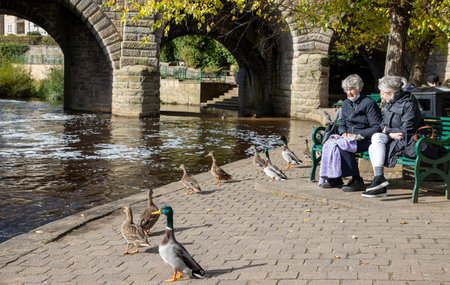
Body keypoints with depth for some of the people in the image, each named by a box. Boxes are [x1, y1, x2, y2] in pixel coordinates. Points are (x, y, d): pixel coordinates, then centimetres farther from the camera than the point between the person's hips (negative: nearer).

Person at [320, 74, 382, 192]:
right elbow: (342, 124, 22)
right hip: (349, 137, 7)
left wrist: (357, 136, -18)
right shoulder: (346, 104, 16)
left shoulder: (369, 103, -7)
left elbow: (376, 127, -12)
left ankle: (357, 181, -24)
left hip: (366, 140, -7)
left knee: (342, 146, -33)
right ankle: (334, 178, -14)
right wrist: (343, 133, -2)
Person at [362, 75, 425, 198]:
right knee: (372, 148, -17)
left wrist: (387, 130, -9)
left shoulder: (409, 104, -15)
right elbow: (384, 124, 15)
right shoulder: (389, 103, 12)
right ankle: (379, 187, -21)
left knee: (377, 137, -25)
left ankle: (379, 178, -29)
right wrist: (390, 133, -7)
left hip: (409, 143, -8)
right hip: (394, 139, 8)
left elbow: (406, 131, -19)